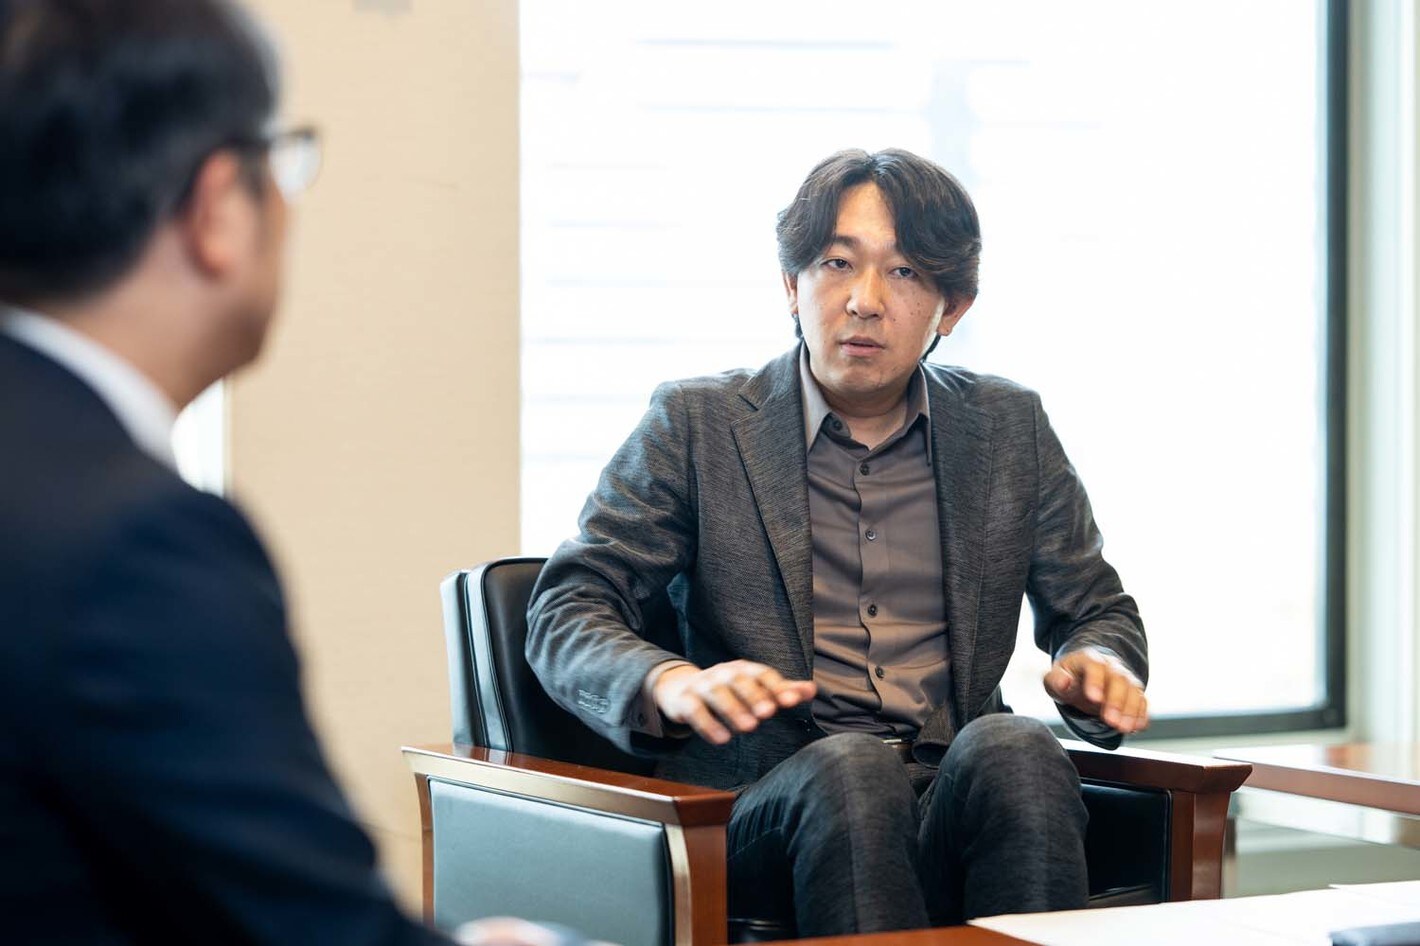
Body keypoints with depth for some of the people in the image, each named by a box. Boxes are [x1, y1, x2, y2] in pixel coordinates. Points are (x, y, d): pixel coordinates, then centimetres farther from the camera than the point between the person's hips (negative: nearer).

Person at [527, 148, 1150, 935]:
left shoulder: (1009, 428, 17)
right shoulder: (695, 424, 8)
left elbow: (1095, 609, 25)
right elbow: (566, 612, 3)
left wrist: (1097, 664, -2)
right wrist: (673, 684, -21)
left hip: (958, 797, 2)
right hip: (763, 805, -2)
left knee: (1011, 748, -32)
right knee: (851, 767, -36)